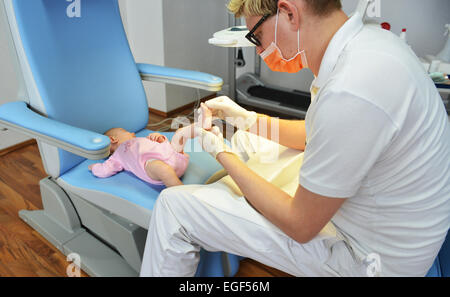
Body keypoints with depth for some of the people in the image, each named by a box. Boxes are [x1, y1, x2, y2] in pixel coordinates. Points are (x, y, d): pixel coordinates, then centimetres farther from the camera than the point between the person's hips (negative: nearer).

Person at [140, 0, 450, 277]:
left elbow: (300, 226, -21)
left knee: (173, 205, -9)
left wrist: (223, 153, -10)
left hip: (365, 257, -8)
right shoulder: (368, 39, -4)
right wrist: (249, 119, 8)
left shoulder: (350, 93, -34)